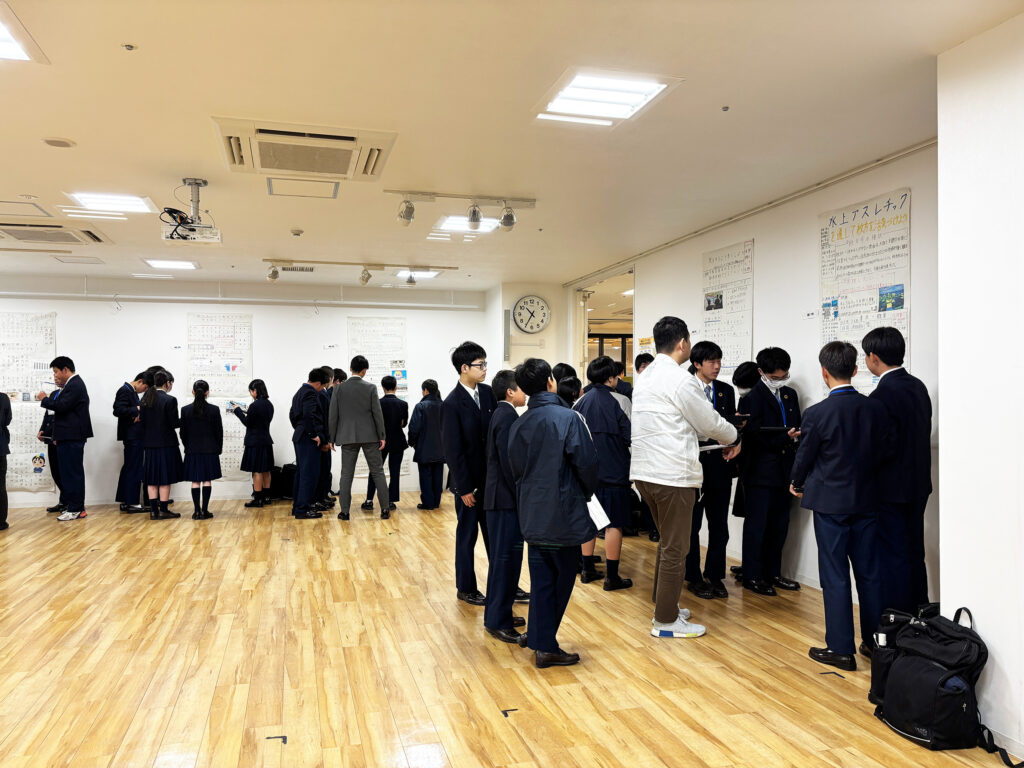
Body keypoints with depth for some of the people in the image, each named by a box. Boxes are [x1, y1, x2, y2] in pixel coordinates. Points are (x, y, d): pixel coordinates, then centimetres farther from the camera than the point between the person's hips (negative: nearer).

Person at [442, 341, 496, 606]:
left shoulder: (487, 392, 2)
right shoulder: (453, 403, -15)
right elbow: (453, 450, -14)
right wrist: (464, 488, -13)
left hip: (490, 478, 6)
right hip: (469, 480, -5)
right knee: (467, 535, 10)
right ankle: (465, 589, 25)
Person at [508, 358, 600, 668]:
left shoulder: (518, 424, 3)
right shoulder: (567, 418, -15)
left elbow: (515, 467, 10)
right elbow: (588, 463, -15)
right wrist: (587, 493, 3)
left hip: (532, 513, 6)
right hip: (563, 513, -6)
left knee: (541, 577, 16)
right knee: (562, 577, 7)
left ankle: (538, 636, 25)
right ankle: (546, 647, 13)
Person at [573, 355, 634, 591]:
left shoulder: (581, 402, 2)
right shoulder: (618, 401, -14)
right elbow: (629, 437, -12)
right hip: (613, 472, -5)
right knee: (614, 524, 2)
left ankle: (587, 570, 23)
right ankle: (612, 576, 8)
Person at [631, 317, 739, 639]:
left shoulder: (645, 377, 12)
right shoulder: (680, 379, -15)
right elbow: (710, 423, -7)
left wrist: (723, 436, 18)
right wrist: (733, 438, 14)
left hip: (645, 471, 9)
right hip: (672, 474, -9)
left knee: (668, 542, 21)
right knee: (674, 548, 2)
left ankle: (664, 605, 31)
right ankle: (666, 621, 11)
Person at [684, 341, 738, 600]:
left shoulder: (726, 391, 9)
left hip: (720, 466, 5)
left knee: (719, 526, 10)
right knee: (692, 525, 7)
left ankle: (714, 576, 25)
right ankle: (693, 577, 21)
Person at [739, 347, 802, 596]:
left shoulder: (790, 395, 12)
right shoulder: (752, 398, -10)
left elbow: (797, 427, 16)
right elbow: (755, 436, -15)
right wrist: (786, 438, -21)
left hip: (783, 471, 7)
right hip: (760, 472, -7)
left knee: (780, 524, 13)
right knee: (756, 525, 2)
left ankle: (772, 573, 26)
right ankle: (752, 576, 12)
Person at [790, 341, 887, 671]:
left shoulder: (816, 414, -15)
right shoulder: (875, 408, -3)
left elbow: (804, 458, -5)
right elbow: (881, 454, 4)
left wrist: (797, 485, 15)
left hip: (830, 502, -5)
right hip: (866, 501, 5)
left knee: (835, 576, 3)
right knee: (869, 573, 14)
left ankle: (841, 649, 9)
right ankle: (875, 641, 25)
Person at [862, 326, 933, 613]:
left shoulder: (882, 395, -21)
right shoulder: (918, 386, 6)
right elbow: (923, 433, 12)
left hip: (891, 490, -9)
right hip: (918, 484, 9)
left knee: (892, 559, 1)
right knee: (914, 555, 17)